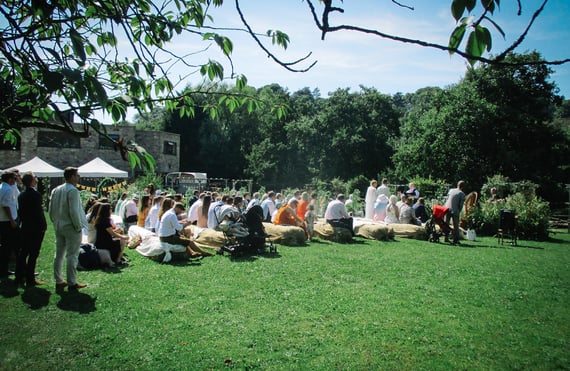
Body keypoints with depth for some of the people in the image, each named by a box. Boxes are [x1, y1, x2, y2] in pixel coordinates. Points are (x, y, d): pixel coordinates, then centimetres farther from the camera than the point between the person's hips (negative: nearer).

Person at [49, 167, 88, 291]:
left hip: (58, 227, 8)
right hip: (70, 227, -8)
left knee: (59, 254, 13)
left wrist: (56, 223, 18)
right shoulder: (73, 190, -16)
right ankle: (72, 283, 3)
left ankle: (59, 281, 21)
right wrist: (79, 226, -12)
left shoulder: (55, 190, 9)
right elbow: (74, 211, -21)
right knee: (72, 255, -2)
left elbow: (51, 210, 12)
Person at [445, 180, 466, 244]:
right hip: (455, 211, -4)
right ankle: (455, 240, 2)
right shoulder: (462, 194, -3)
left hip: (447, 210, 4)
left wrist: (446, 208, 14)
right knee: (456, 226, 5)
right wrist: (458, 212, 7)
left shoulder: (451, 190, 8)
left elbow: (447, 199, 9)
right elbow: (461, 205, -5)